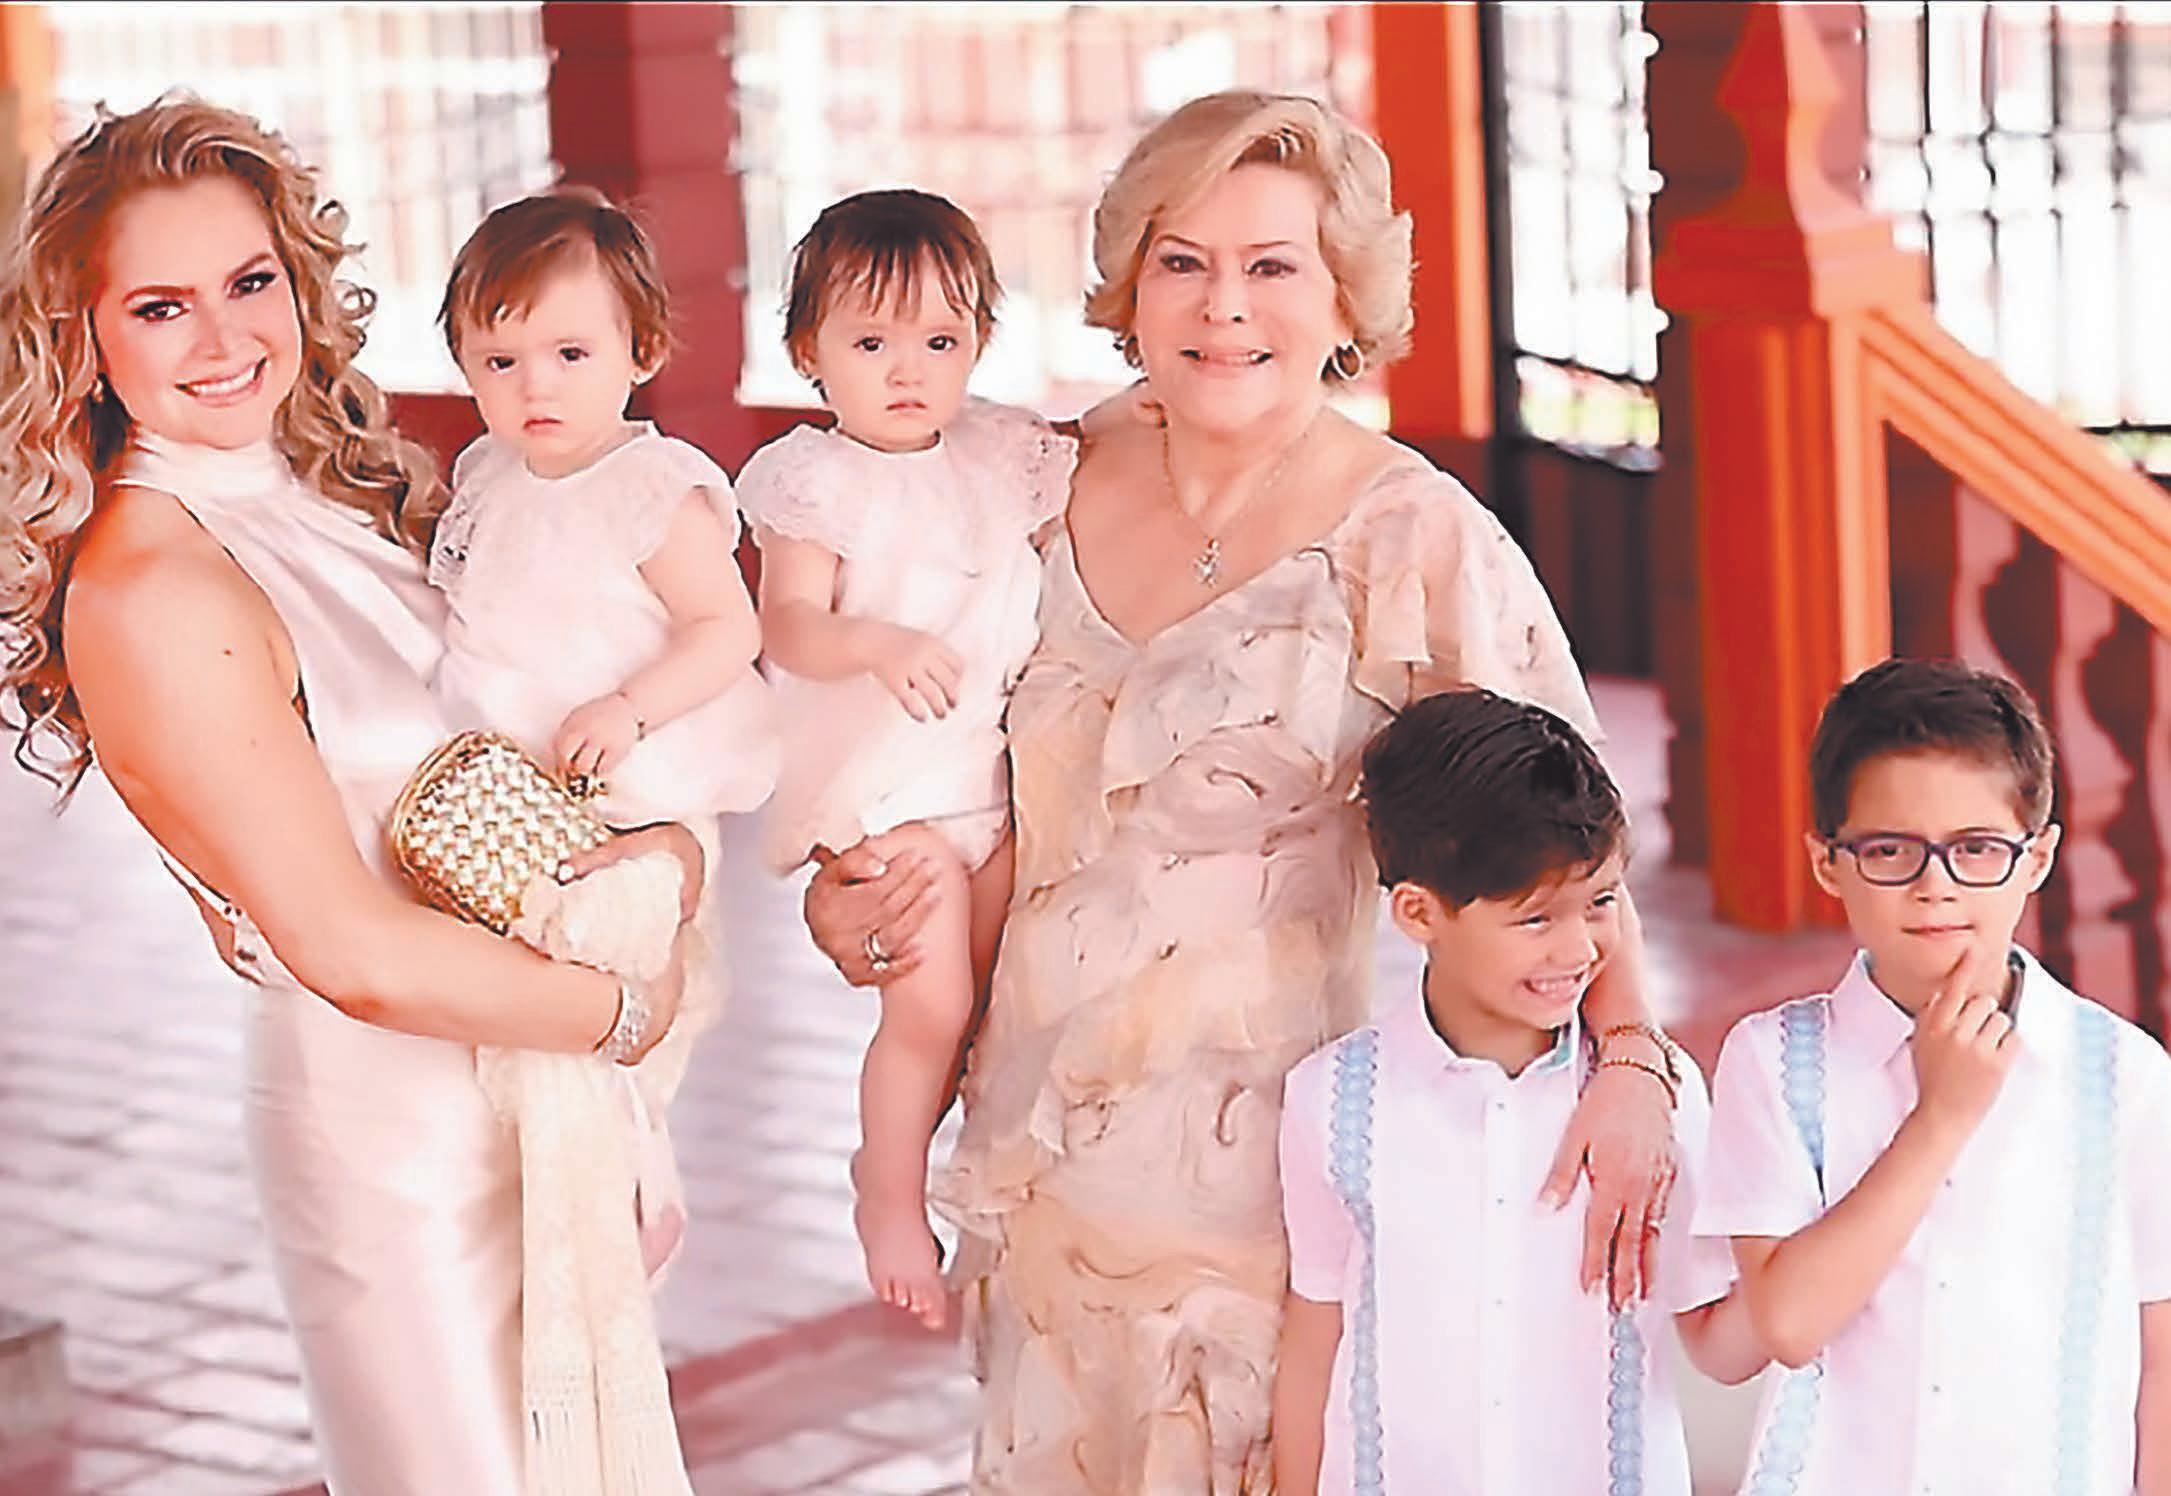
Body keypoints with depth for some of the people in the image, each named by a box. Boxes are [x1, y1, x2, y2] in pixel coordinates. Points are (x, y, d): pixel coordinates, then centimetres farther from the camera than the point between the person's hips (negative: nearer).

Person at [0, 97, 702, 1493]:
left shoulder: (332, 493, 3)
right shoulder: (150, 591, -23)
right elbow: (354, 952, -24)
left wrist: (669, 841, -10)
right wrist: (623, 1010, -13)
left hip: (513, 1065, 8)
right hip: (388, 1117, -8)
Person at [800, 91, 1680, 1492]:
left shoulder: (1413, 539, -10)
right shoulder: (1055, 494, 3)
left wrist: (1632, 1059, -27)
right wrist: (844, 898, 2)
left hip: (1259, 1136, -4)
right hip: (1039, 1136, 5)